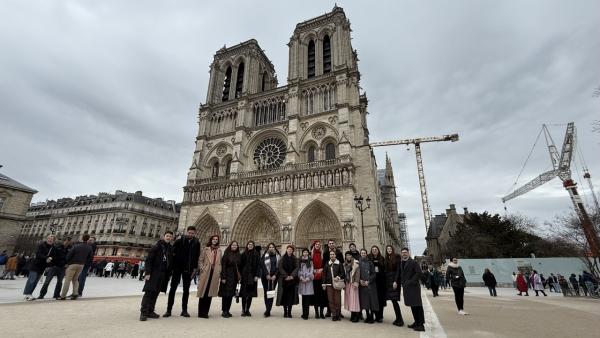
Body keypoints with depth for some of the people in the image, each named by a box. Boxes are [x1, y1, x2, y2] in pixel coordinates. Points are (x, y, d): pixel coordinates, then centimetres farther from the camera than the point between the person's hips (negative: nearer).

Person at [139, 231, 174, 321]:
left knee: (155, 293, 10)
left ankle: (150, 311, 18)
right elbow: (148, 260, -9)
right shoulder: (157, 246, -6)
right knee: (148, 292, -4)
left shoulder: (171, 249, 8)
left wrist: (168, 274, 6)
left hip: (163, 274, 5)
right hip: (154, 273, -5)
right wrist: (148, 273, -15)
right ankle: (143, 312, 3)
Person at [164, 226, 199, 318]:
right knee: (173, 288, 4)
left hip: (188, 269, 2)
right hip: (177, 267, -2)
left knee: (186, 290, 8)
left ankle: (184, 310, 16)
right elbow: (172, 252, -3)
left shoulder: (196, 243, 1)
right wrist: (172, 265, -8)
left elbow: (197, 257, 6)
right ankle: (169, 310, 13)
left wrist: (194, 268, 2)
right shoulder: (179, 241, -5)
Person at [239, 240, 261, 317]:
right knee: (244, 294, 0)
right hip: (245, 276, 0)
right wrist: (241, 274, -1)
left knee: (250, 294, 5)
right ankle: (243, 310, 10)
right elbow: (240, 265, 6)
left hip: (252, 277, 0)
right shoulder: (244, 254, 6)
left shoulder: (256, 254, 3)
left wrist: (257, 275, -8)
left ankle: (247, 310, 16)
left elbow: (258, 265, -1)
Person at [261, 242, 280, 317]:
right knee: (266, 293, -1)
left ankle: (268, 311, -6)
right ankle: (268, 310, 6)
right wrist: (267, 275, -10)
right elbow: (263, 266, -1)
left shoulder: (278, 256, 8)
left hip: (274, 277, 0)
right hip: (265, 277, 0)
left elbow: (279, 266, 5)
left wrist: (275, 275, -7)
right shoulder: (265, 256, 5)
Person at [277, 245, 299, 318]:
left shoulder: (295, 259, 8)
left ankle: (289, 312, 7)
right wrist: (286, 276, -13)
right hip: (284, 279, -1)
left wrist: (292, 276, -15)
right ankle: (285, 312, 9)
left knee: (291, 295, -1)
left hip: (292, 279, 1)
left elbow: (297, 268, -2)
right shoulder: (282, 258, 5)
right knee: (284, 295, 0)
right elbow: (280, 268, -3)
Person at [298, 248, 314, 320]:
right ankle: (304, 313, 10)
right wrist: (301, 277, -6)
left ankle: (305, 314, -1)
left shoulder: (310, 261, 4)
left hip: (309, 280, -2)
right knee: (303, 298, 4)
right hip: (302, 280, 2)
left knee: (307, 298, -4)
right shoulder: (300, 261, 11)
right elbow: (299, 270, 8)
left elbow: (312, 270, -1)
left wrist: (308, 278, -11)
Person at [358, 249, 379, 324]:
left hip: (370, 284, -1)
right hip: (362, 284, 2)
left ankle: (371, 317, 7)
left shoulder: (370, 262, 1)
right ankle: (368, 316, 14)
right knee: (365, 301, 3)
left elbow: (373, 273, -1)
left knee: (371, 300, -3)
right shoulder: (358, 262, 5)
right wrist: (360, 280, -7)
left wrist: (368, 281, -10)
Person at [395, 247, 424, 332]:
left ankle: (421, 324, 4)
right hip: (406, 287, 7)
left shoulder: (413, 262, -9)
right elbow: (399, 274, 16)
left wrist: (411, 282, -19)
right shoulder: (401, 263, 11)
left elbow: (418, 273, -17)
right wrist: (397, 282, 3)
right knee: (412, 306, 14)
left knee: (417, 305, -3)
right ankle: (417, 322, 25)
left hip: (413, 287, -7)